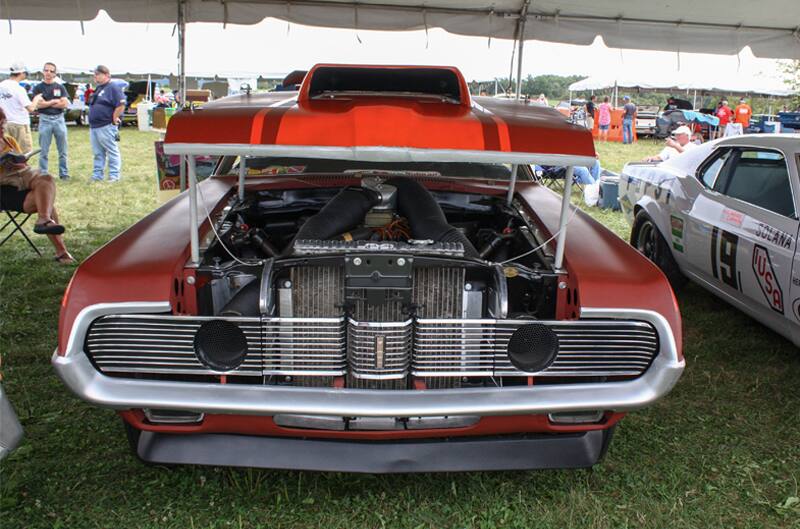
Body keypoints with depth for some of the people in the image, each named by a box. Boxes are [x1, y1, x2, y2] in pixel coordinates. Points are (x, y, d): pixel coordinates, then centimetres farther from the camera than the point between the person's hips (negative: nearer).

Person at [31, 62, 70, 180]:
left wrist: (46, 103, -6)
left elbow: (65, 104, -4)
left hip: (59, 119, 1)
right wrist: (54, 101, -5)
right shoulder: (38, 88, 5)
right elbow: (38, 104, -8)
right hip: (45, 119, -1)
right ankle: (43, 174, 7)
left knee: (62, 150, 4)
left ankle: (64, 173, 11)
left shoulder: (60, 87, 9)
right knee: (44, 150, 2)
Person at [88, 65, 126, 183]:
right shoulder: (98, 89, 19)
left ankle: (114, 176, 1)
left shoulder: (113, 88, -9)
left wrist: (114, 119, -15)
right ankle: (97, 175, 18)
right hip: (94, 126, 9)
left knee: (112, 151, -2)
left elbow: (121, 105, -19)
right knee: (98, 153, 12)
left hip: (106, 127, -9)